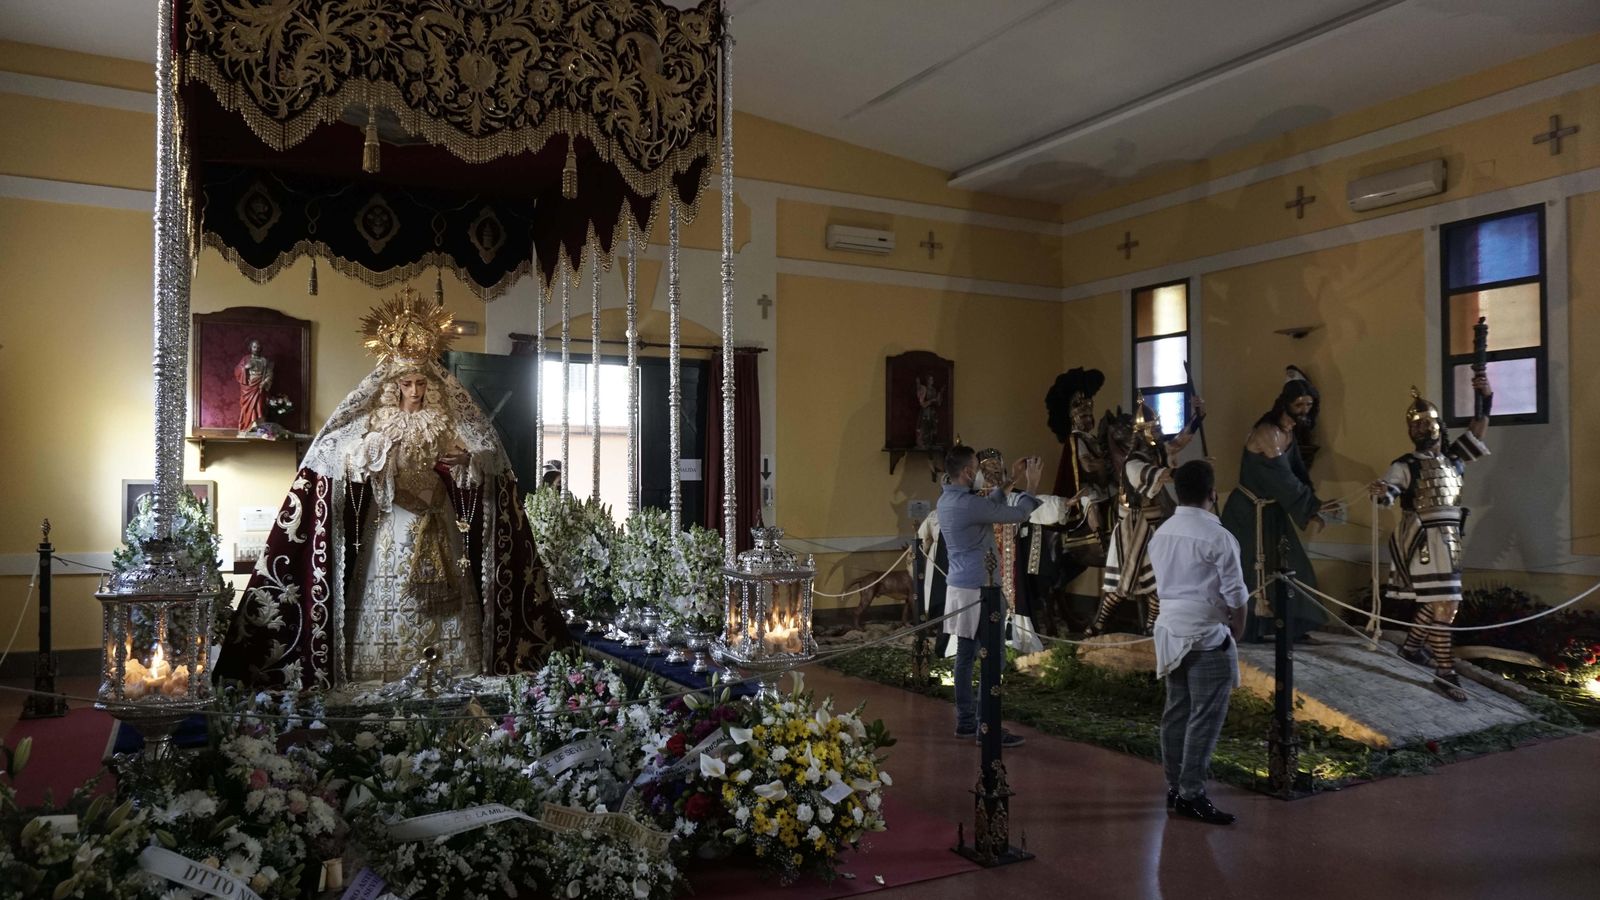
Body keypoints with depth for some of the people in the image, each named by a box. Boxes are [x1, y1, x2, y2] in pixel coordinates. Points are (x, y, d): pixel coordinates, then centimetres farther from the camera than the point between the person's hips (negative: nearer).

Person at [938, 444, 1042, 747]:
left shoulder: (947, 499, 8)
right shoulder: (967, 504, -22)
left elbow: (988, 504, 22)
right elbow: (1018, 514, -16)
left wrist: (1010, 482, 20)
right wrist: (1031, 485, -1)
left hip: (961, 586, 10)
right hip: (977, 589, -10)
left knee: (966, 655, 13)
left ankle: (966, 720, 20)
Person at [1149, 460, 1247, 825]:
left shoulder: (1160, 534, 6)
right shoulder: (1217, 537, -15)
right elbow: (1236, 596, -12)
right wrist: (1237, 632, 5)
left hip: (1170, 631, 7)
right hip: (1206, 637, -7)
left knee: (1176, 712, 13)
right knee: (1205, 717, -1)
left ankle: (1174, 789, 20)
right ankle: (1192, 796, 2)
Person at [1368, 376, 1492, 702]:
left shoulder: (1453, 457, 14)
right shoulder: (1405, 465, -5)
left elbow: (1477, 430, 11)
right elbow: (1388, 492, -20)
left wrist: (1485, 398, -4)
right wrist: (1381, 491, -45)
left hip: (1449, 540, 7)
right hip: (1425, 541, -7)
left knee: (1442, 602, 16)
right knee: (1443, 605, -10)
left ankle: (1411, 645, 36)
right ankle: (1446, 673, -5)